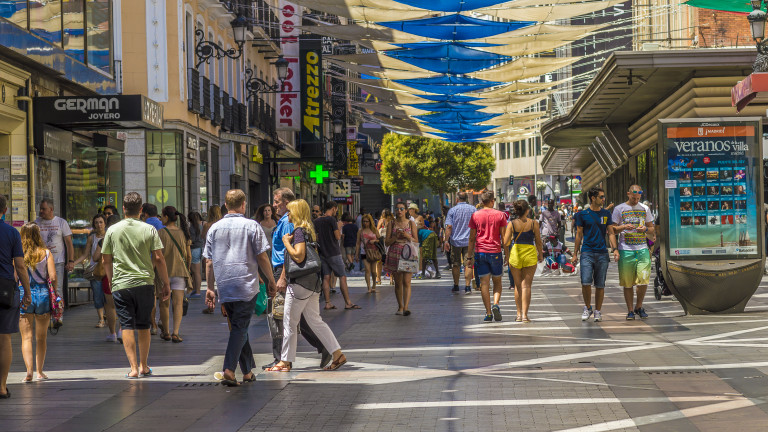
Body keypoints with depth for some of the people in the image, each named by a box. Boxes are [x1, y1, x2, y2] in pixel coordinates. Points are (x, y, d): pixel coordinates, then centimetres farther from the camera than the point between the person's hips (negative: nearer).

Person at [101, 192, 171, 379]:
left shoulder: (112, 230, 1)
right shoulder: (149, 229, -2)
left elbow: (105, 260, 6)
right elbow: (158, 259, -4)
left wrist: (111, 280, 20)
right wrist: (166, 283, 4)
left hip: (120, 285, 0)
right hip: (145, 284, 0)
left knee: (127, 326, 0)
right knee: (144, 326, 12)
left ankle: (134, 368, -6)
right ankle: (143, 366, 19)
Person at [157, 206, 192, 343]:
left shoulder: (161, 233, -8)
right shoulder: (184, 233, 3)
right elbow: (189, 256, 6)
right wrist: (187, 270, 20)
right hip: (180, 271, 2)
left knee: (164, 303, 11)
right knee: (178, 303, 0)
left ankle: (166, 332, 21)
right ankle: (175, 333, -13)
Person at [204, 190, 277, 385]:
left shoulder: (214, 228, 8)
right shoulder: (252, 226, -3)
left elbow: (209, 262, 9)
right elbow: (262, 257, -2)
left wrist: (210, 288, 16)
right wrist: (271, 281, 9)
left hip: (224, 287, 4)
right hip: (246, 286, -4)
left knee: (238, 327, 15)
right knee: (240, 328, -4)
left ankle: (248, 371, 22)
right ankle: (229, 369, -18)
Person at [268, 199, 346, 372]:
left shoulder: (299, 231, -13)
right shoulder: (308, 230, 15)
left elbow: (299, 256, -24)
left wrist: (286, 242, -11)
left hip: (300, 283, -9)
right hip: (311, 282, 9)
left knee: (289, 323, 0)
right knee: (315, 321, 12)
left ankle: (285, 361, 7)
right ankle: (338, 355, 8)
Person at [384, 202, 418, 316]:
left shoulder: (411, 223, 6)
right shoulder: (391, 224, 8)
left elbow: (416, 241, 6)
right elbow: (387, 242, 6)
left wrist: (407, 236, -12)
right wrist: (395, 237, -12)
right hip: (394, 254, 2)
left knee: (406, 282, -13)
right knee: (398, 283, 5)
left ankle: (406, 307, -20)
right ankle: (400, 307, 16)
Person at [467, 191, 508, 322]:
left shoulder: (475, 215, 3)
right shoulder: (500, 215, 0)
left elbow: (472, 238, 3)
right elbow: (504, 237, 0)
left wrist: (470, 256, 8)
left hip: (480, 252, 1)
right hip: (495, 252, 0)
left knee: (484, 283, 1)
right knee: (497, 282, 13)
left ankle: (488, 313, -3)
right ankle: (496, 304, -10)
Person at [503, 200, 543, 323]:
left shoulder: (512, 224, -4)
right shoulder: (533, 223, -5)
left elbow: (505, 242, -6)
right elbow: (538, 241, 0)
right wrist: (540, 254, 15)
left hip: (515, 253, 1)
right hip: (530, 254, -1)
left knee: (518, 285, 14)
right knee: (526, 285, 1)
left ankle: (519, 314, 16)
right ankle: (525, 314, -5)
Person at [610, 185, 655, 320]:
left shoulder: (645, 208, 14)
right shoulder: (619, 209, 4)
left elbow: (652, 229, 18)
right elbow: (612, 230, 4)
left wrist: (645, 229, -4)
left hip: (642, 249, 2)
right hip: (625, 250, -2)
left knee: (643, 281, -7)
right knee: (627, 283, 1)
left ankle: (639, 307, 12)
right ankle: (630, 310, 10)